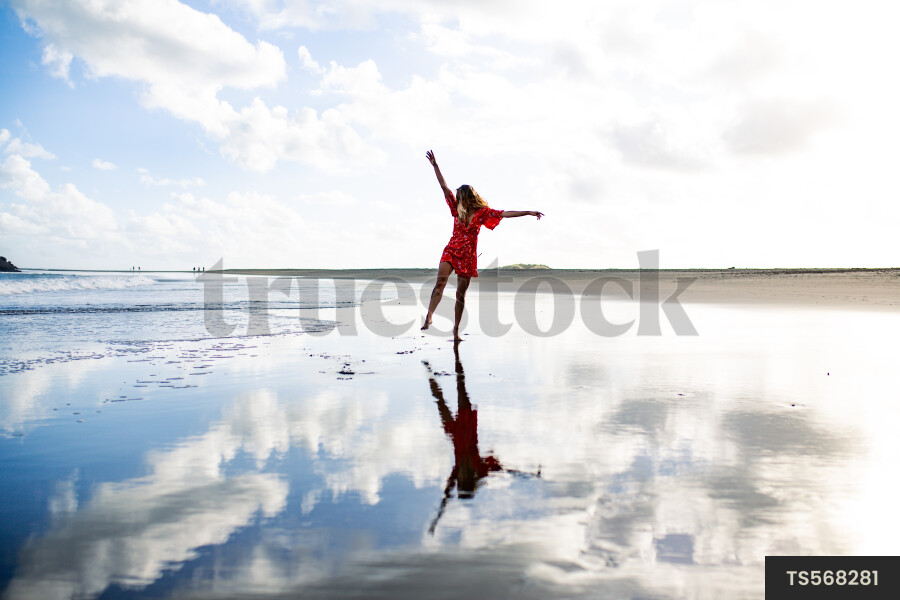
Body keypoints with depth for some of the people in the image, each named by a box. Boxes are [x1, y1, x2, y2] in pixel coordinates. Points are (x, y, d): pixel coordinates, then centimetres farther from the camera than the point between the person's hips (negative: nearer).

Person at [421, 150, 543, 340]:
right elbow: (444, 187, 5)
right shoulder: (458, 209, 6)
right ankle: (429, 316, -33)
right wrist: (435, 165, 2)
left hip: (468, 256, -1)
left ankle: (456, 330, 12)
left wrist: (528, 212, -11)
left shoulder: (482, 212, 0)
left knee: (460, 294, 2)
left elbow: (505, 214, -5)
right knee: (441, 280, -25)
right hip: (451, 251, 1)